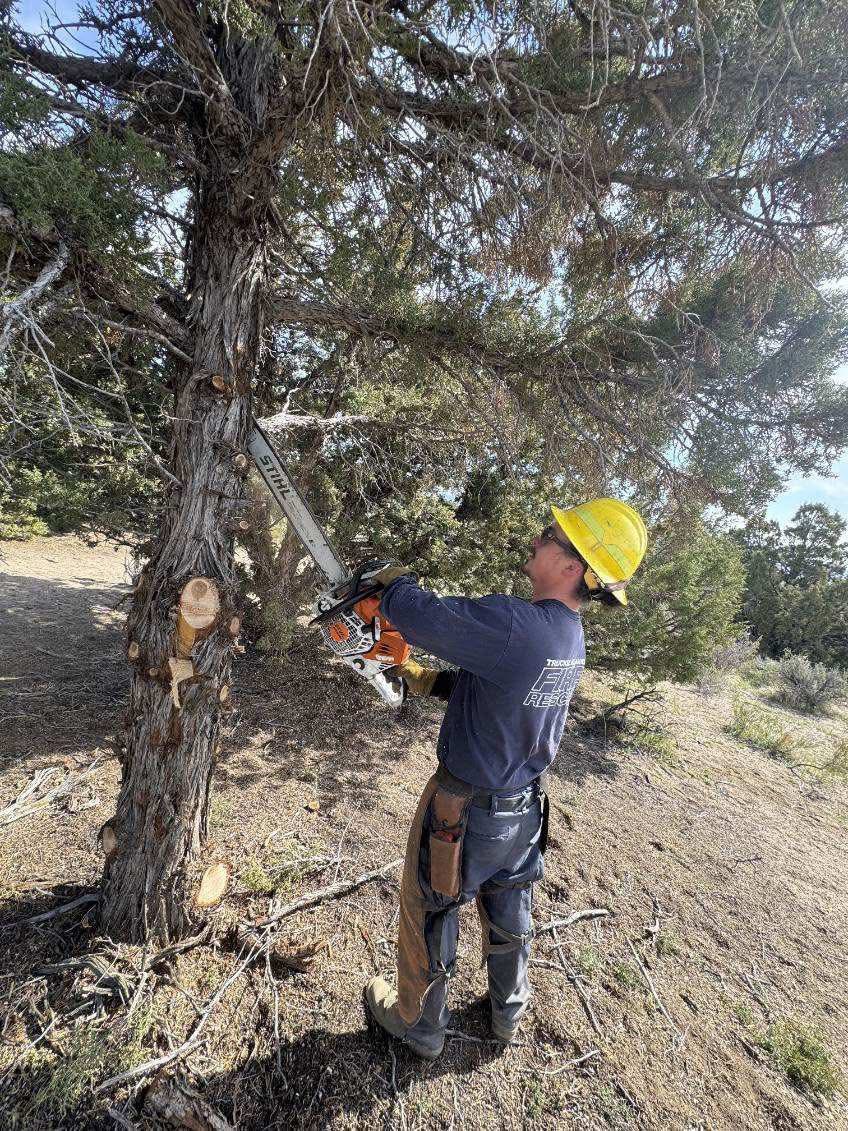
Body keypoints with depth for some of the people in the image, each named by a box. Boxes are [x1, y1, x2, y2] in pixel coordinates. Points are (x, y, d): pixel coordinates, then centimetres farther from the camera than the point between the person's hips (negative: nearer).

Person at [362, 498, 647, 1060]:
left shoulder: (515, 624, -34)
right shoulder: (571, 638, -5)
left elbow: (417, 614, -30)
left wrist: (395, 579, -8)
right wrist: (425, 680, 2)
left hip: (465, 809, -7)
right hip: (524, 806, 7)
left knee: (429, 913, 21)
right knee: (509, 911, 30)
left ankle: (418, 1022, 46)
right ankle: (509, 1013, 55)